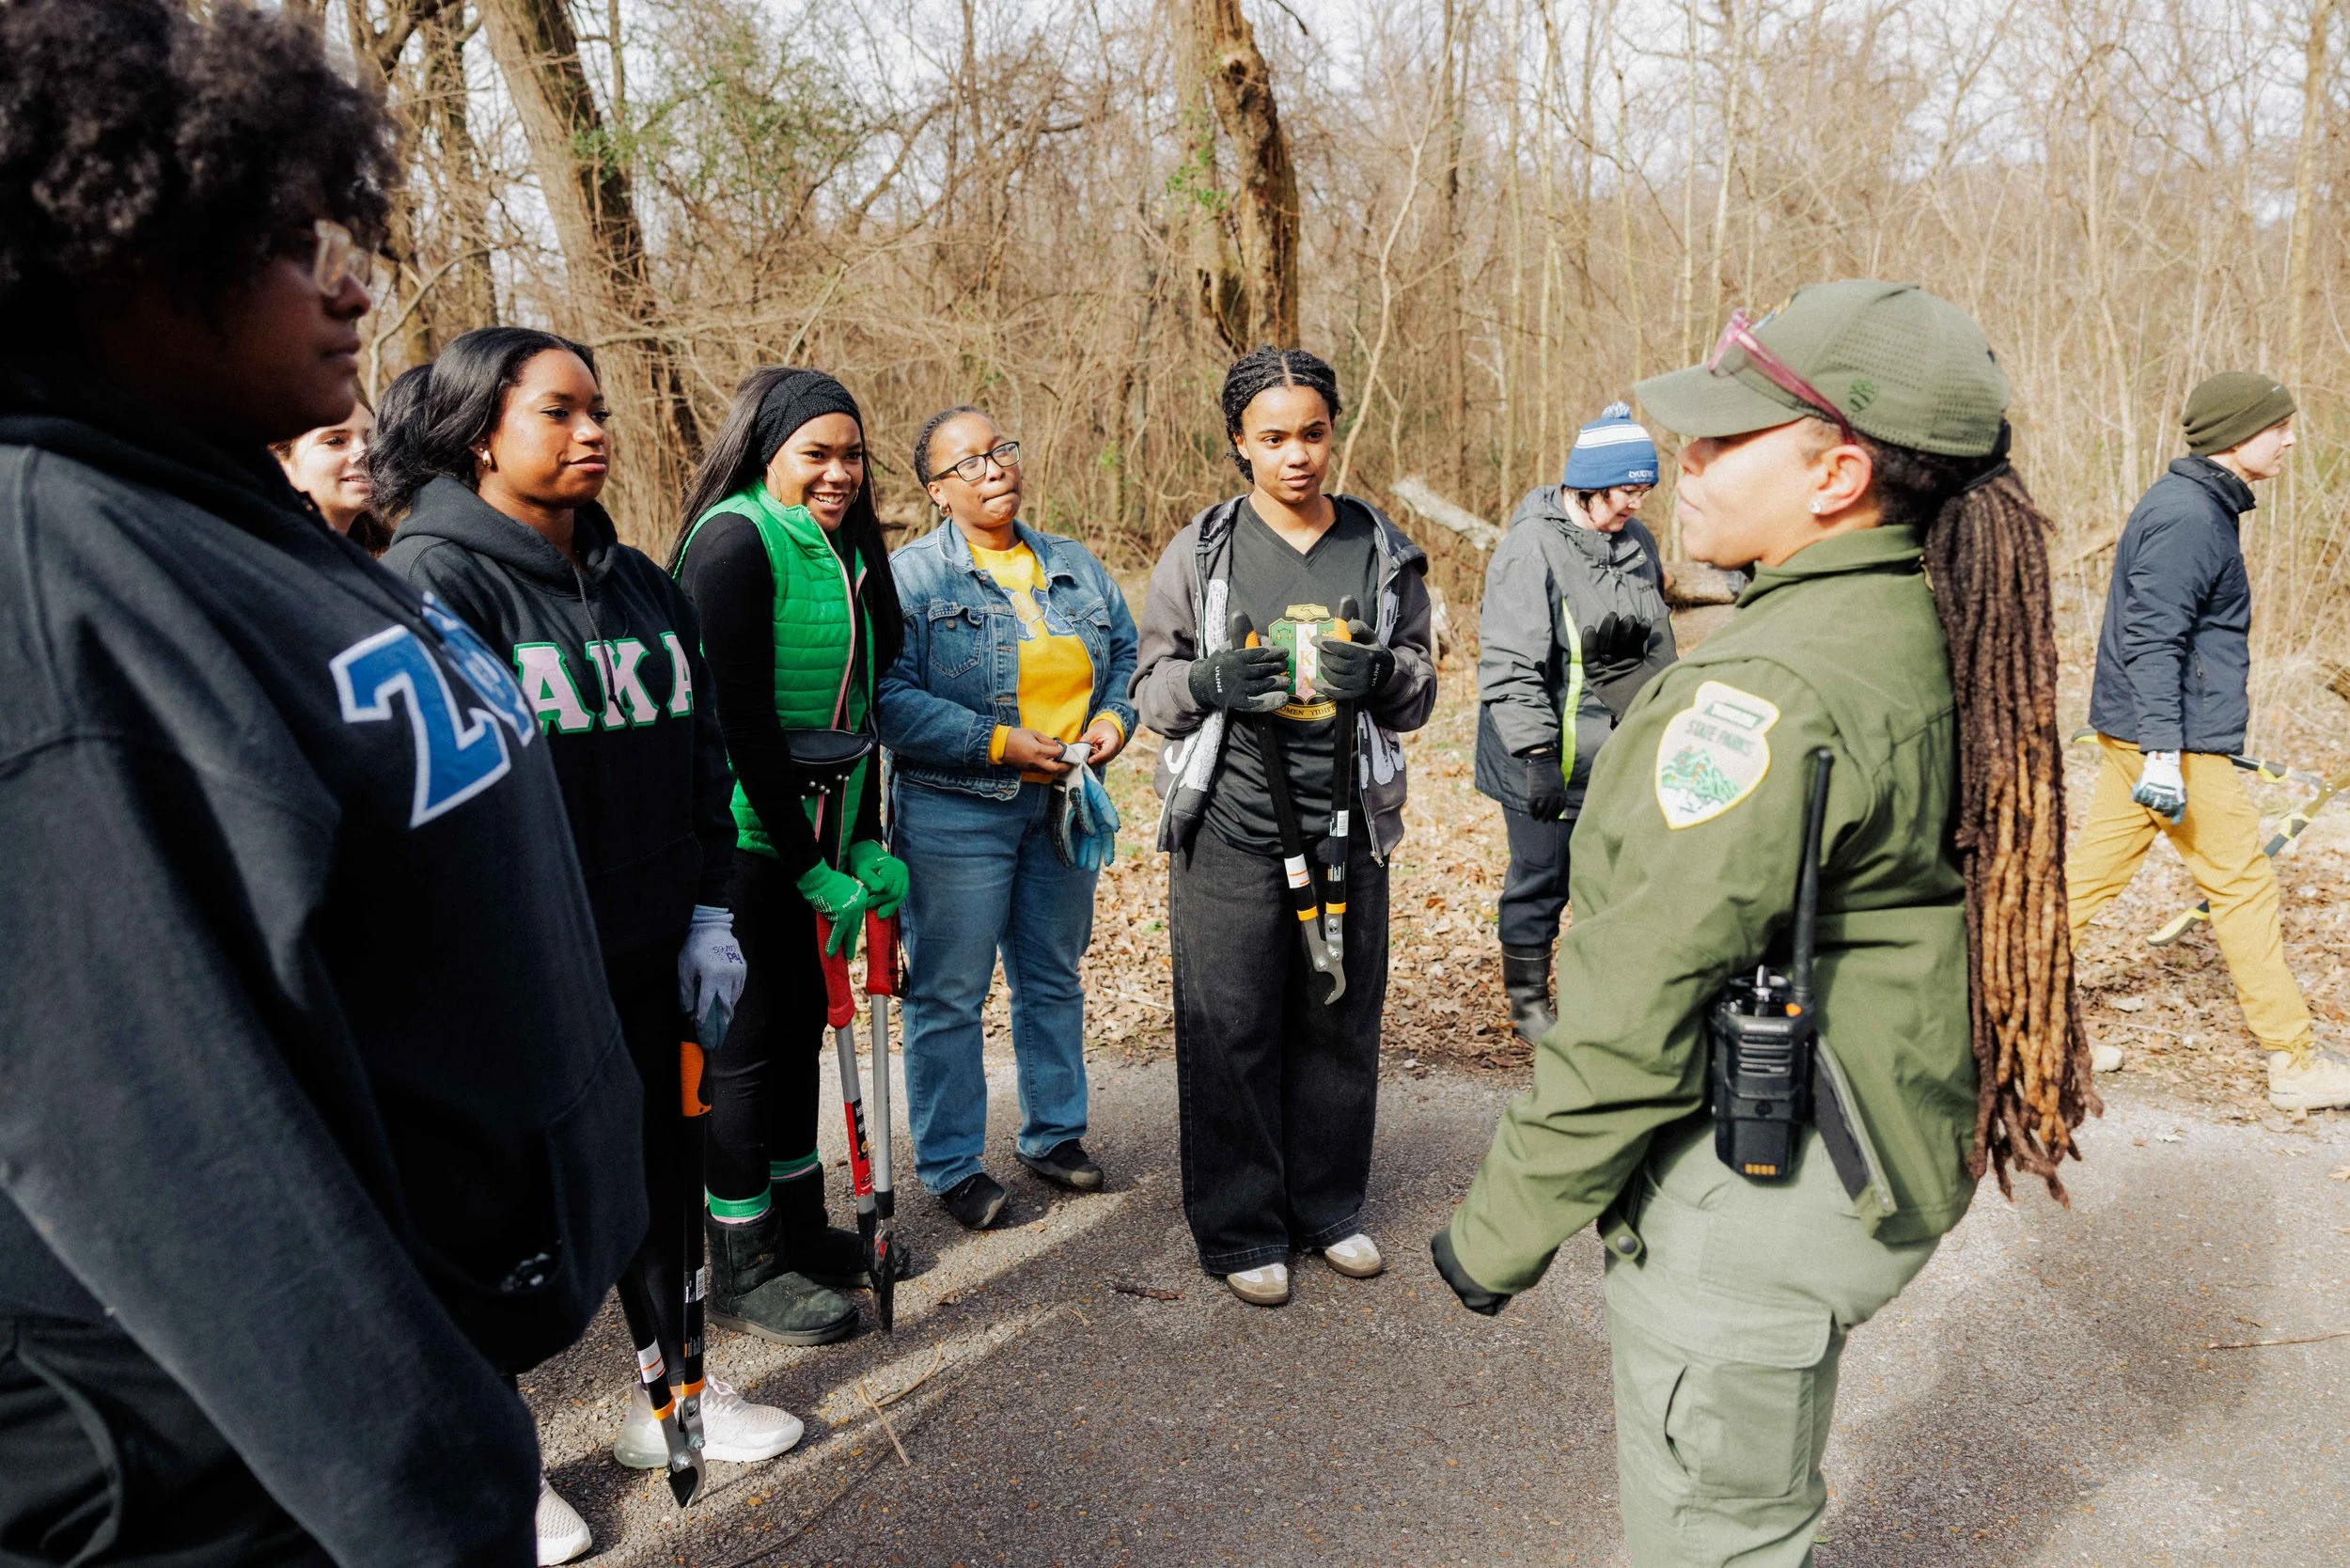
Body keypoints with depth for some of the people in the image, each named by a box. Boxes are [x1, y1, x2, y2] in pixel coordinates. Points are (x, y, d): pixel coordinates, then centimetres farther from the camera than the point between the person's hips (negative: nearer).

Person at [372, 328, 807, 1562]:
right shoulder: (431, 581, -12)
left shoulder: (639, 584, 9)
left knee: (663, 1168, 17)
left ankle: (670, 1391, 39)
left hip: (645, 951, 6)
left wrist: (710, 911, 8)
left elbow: (699, 754, 13)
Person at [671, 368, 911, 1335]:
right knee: (748, 1037, 1)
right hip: (738, 836, -8)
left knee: (801, 1019, 16)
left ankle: (798, 1226, 32)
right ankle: (743, 1271, 16)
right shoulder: (735, 540, -15)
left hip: (806, 835, 8)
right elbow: (742, 719, -19)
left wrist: (865, 842, 5)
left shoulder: (845, 549, 11)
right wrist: (812, 867, -17)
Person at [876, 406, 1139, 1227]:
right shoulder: (911, 575, -8)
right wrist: (1001, 743, -21)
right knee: (949, 994, 3)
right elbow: (890, 698, -18)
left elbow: (1127, 655, 17)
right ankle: (951, 1164, 18)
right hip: (956, 812, -5)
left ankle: (1053, 1131, 35)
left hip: (1064, 805, 6)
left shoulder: (1074, 565, 10)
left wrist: (1113, 717, -4)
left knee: (1054, 979, 17)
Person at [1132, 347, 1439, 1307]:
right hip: (1229, 828, -2)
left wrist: (1380, 673, -12)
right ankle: (1240, 1228, 18)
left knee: (1341, 1021, 10)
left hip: (1348, 822, 2)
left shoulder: (1383, 552, 8)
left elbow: (1419, 691, 12)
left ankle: (1328, 1206, 30)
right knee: (1231, 1030, 2)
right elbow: (1150, 686, 5)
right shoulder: (1201, 552, 3)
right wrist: (1211, 680, -17)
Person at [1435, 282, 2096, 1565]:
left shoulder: (1769, 690, -27)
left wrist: (1500, 1229, -13)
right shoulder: (1934, 633, 2)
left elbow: (1637, 1013, -25)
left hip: (1751, 1201, -9)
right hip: (1866, 1158, 9)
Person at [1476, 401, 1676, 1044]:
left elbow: (1656, 646, 21)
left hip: (1623, 759, 6)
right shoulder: (1531, 548, -15)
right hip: (1549, 763, -6)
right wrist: (1537, 754, -21)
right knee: (1541, 882, 6)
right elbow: (1510, 665, -18)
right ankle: (1527, 1002, 24)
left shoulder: (1637, 541, 8)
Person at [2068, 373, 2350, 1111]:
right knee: (2243, 886, -1)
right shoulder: (2186, 518, -16)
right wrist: (2164, 752, -27)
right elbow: (2154, 641, -23)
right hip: (2175, 740, -10)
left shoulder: (2201, 507, 16)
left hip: (2132, 734, 10)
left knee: (2093, 873, 11)